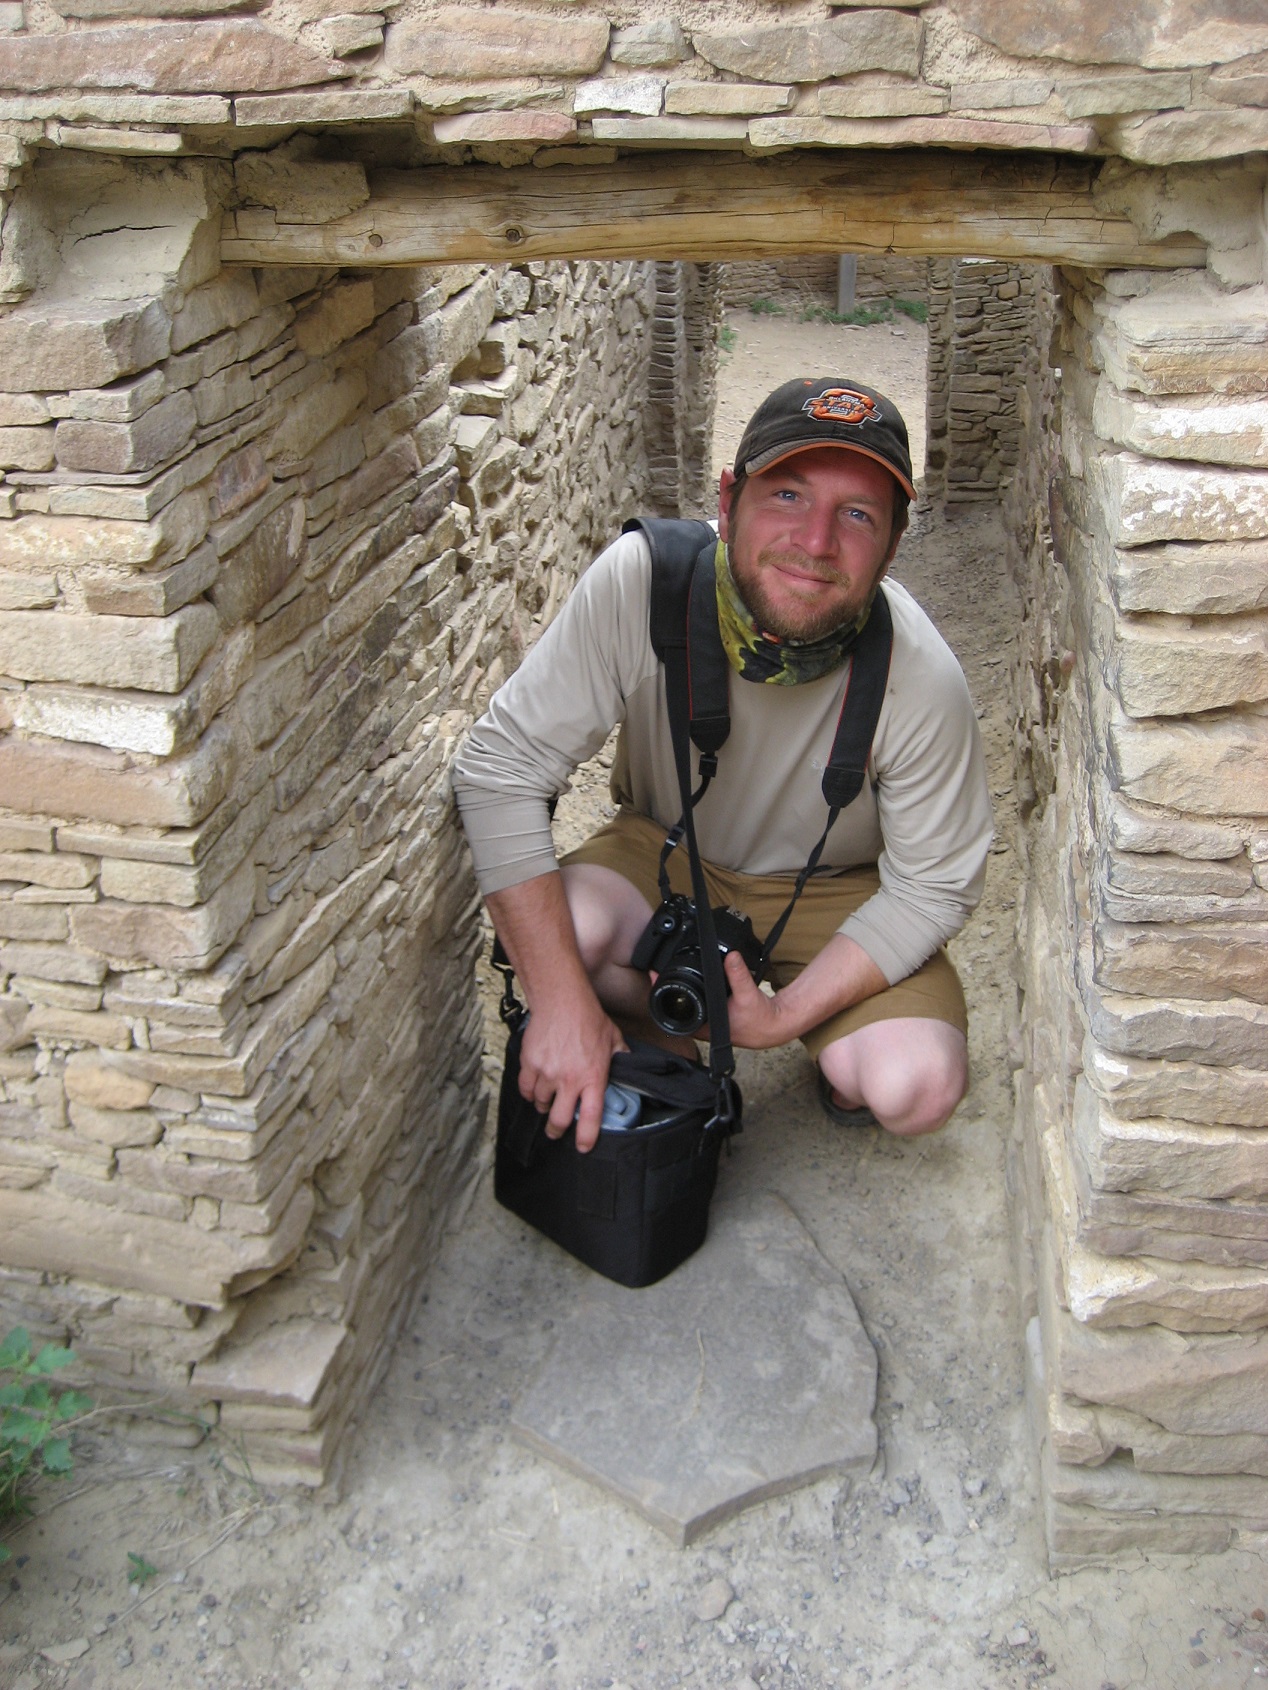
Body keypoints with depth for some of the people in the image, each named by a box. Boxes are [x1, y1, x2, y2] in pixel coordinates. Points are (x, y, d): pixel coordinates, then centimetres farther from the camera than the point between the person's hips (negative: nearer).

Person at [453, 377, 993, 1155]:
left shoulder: (923, 681, -28)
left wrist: (784, 1017, -25)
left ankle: (841, 1061, 15)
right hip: (666, 857, 1)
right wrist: (563, 1003, -30)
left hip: (838, 890, 0)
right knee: (556, 929, -31)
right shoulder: (640, 581, -29)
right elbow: (501, 769, -25)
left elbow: (934, 888, -14)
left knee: (916, 1089, -26)